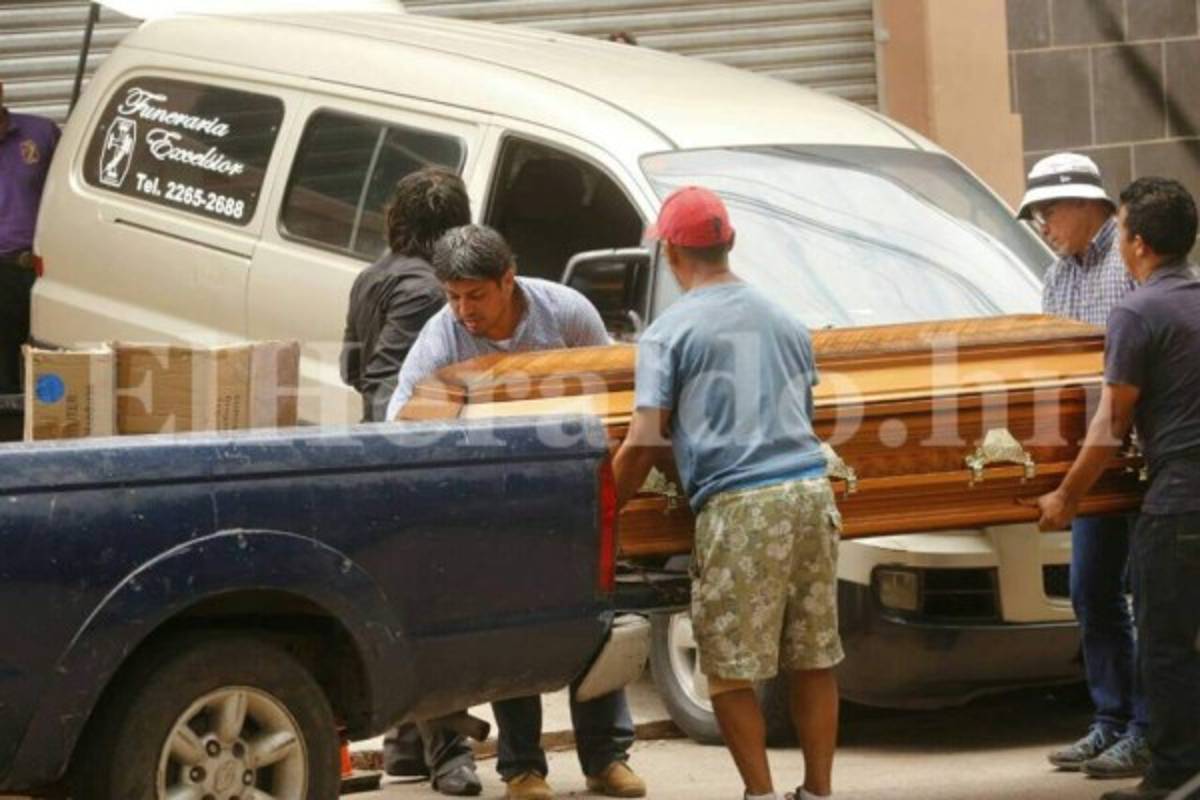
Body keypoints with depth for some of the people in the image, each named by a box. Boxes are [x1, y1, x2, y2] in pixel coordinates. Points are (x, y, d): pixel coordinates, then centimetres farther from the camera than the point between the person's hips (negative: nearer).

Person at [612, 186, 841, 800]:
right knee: (814, 658, 9)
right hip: (810, 493, 6)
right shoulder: (786, 323, 20)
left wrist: (602, 512, 10)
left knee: (729, 669, 1)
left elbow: (643, 444, -4)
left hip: (737, 504, -6)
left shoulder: (669, 334, 1)